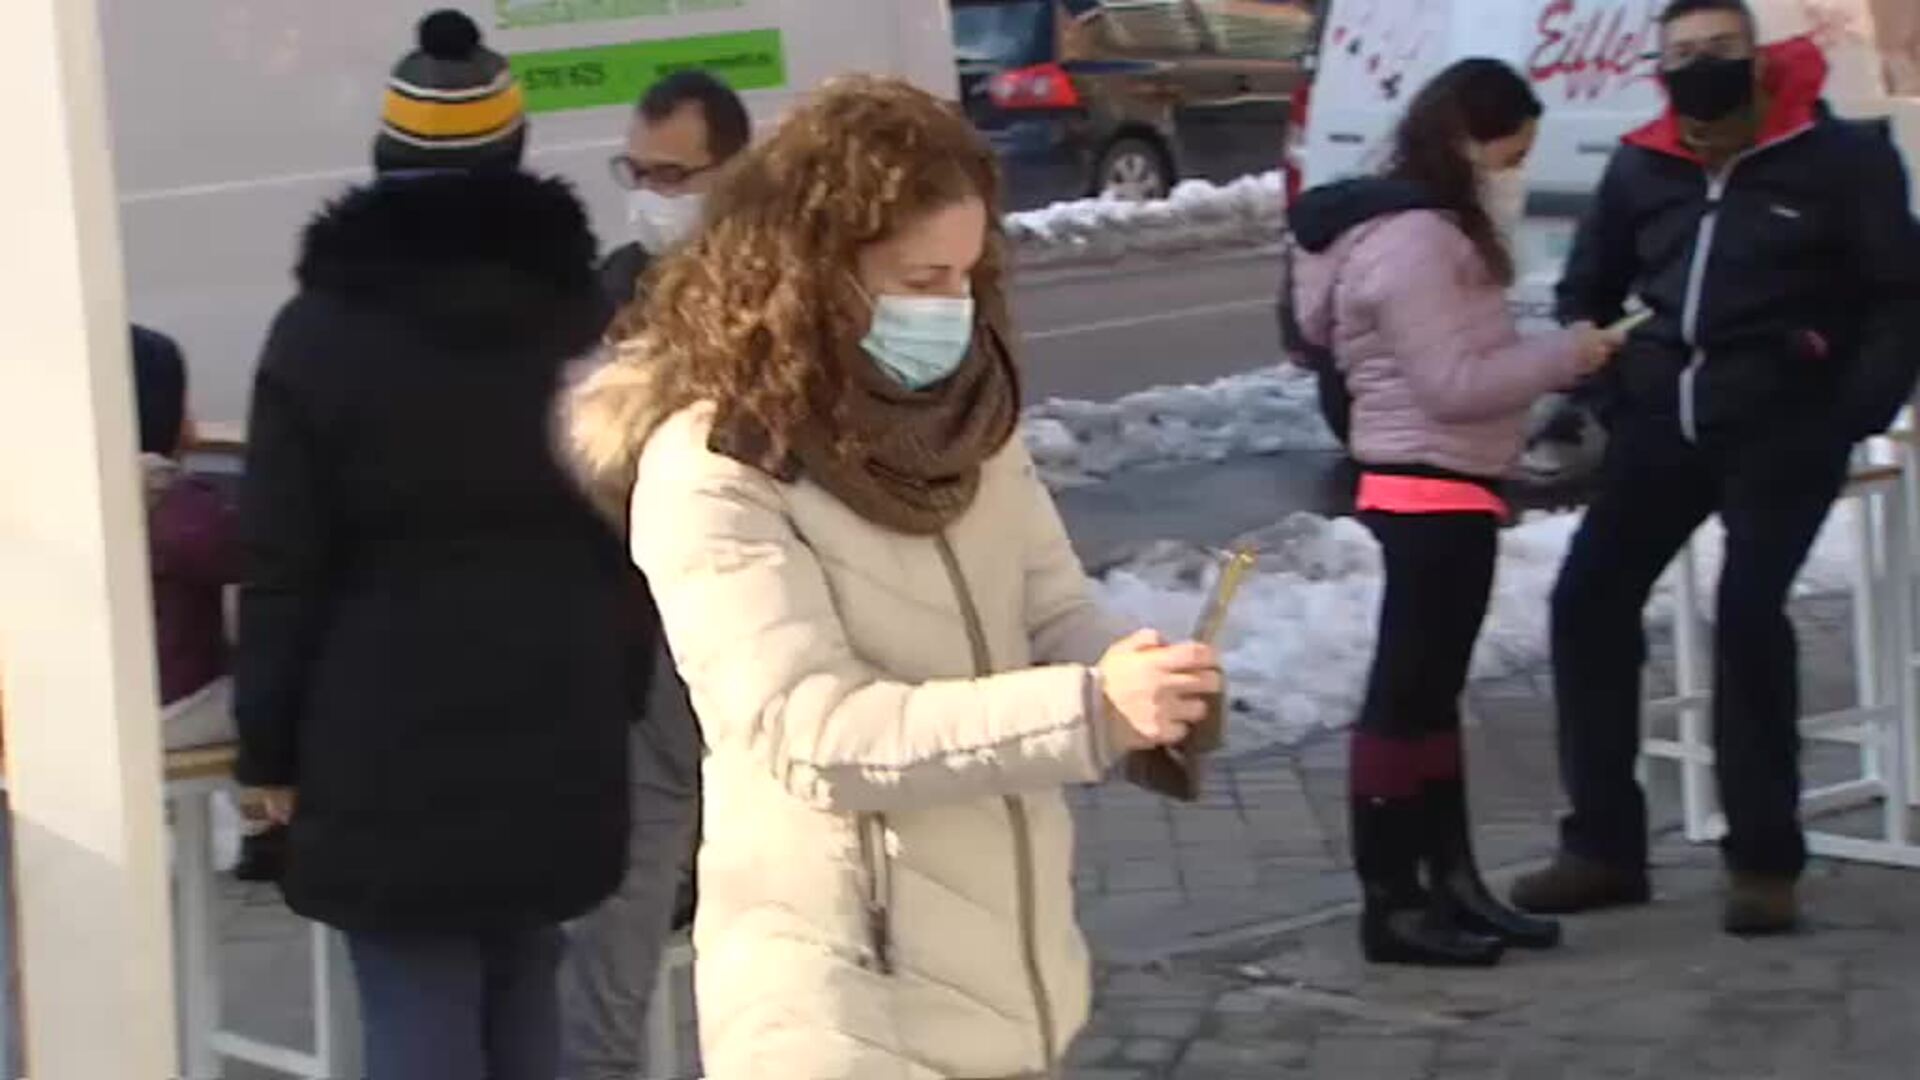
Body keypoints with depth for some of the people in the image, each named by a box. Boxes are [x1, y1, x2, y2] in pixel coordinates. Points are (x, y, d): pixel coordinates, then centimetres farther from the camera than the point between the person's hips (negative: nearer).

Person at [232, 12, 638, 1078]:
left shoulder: (323, 331, -5)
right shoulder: (585, 318, 7)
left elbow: (284, 568, -6)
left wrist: (271, 747, 2)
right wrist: (615, 695, 17)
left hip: (389, 744, -4)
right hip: (555, 730, 4)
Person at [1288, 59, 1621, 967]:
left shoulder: (1435, 232, 16)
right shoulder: (1411, 240, -17)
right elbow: (1454, 384, -20)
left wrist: (1548, 363, 5)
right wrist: (1566, 354, -11)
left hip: (1442, 491, 11)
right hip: (1431, 492, -11)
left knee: (1430, 692, 15)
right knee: (1405, 696, -6)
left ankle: (1451, 882, 24)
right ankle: (1391, 906, -2)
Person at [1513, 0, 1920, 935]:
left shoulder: (1838, 158, -3)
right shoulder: (1641, 168, 9)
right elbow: (1587, 290, 21)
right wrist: (1606, 395, 5)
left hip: (1782, 428, -5)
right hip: (1664, 425, 5)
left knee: (1748, 611, -17)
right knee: (1589, 599, -3)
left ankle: (1764, 859, -6)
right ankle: (1605, 845, 6)